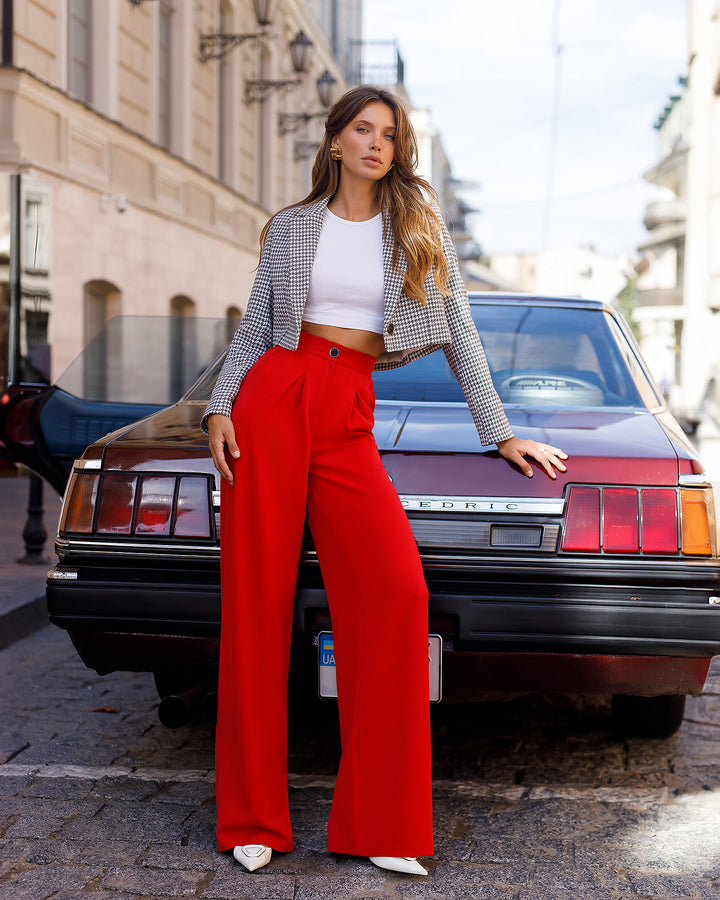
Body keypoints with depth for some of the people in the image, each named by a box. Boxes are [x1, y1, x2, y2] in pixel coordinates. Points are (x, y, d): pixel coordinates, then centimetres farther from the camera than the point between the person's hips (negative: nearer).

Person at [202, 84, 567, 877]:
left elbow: (458, 330, 12)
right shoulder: (290, 227, 13)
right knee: (256, 599, -4)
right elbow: (254, 328, 14)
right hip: (273, 399, 0)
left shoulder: (419, 225, 13)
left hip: (349, 418, 0)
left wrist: (500, 432, 8)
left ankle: (379, 825, -10)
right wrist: (220, 407, -2)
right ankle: (254, 819, 6)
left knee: (398, 591, -19)